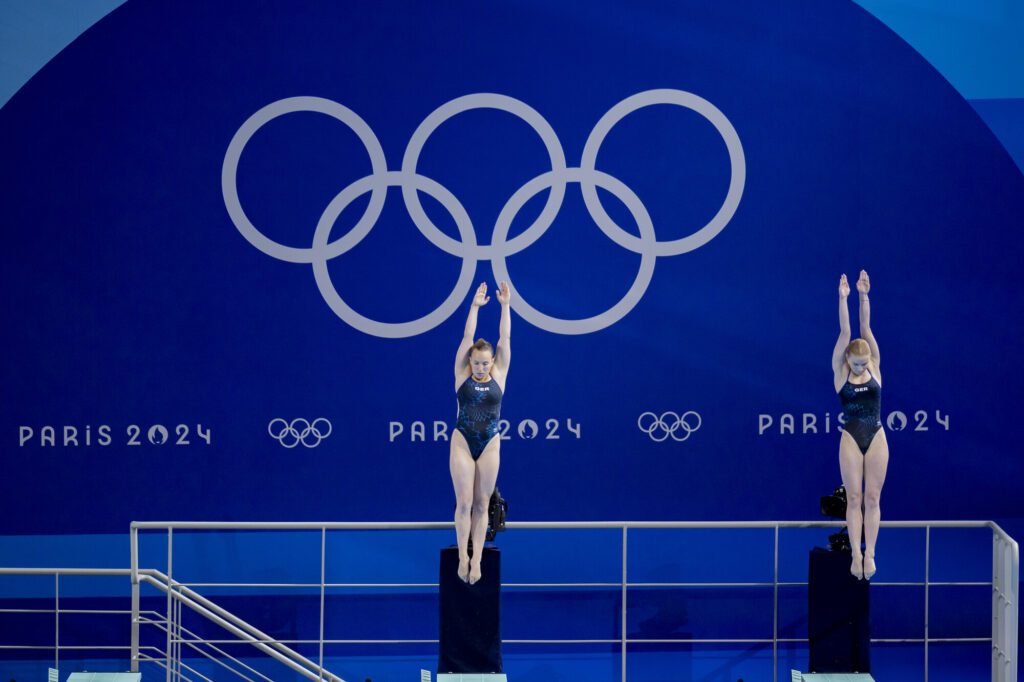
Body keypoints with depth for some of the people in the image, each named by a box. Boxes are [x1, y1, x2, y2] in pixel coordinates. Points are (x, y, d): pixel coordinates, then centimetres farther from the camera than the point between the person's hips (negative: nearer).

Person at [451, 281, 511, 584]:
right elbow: (467, 338, -7)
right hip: (462, 442, -1)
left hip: (489, 445, 1)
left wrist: (505, 306, -10)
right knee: (464, 502, -3)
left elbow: (504, 338, -3)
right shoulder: (463, 374, -1)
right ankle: (463, 556, 1)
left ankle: (477, 558, 4)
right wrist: (475, 307, -15)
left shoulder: (498, 375, 2)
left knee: (482, 504, 3)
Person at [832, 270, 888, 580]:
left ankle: (870, 553, 3)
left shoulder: (874, 367, 1)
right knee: (854, 498, 0)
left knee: (872, 498, 2)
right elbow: (845, 333, -11)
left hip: (876, 438, 1)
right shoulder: (840, 372, -2)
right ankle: (856, 554, 1)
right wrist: (843, 299, -19)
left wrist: (864, 296, -14)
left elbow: (866, 328, -7)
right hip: (851, 439, -1)